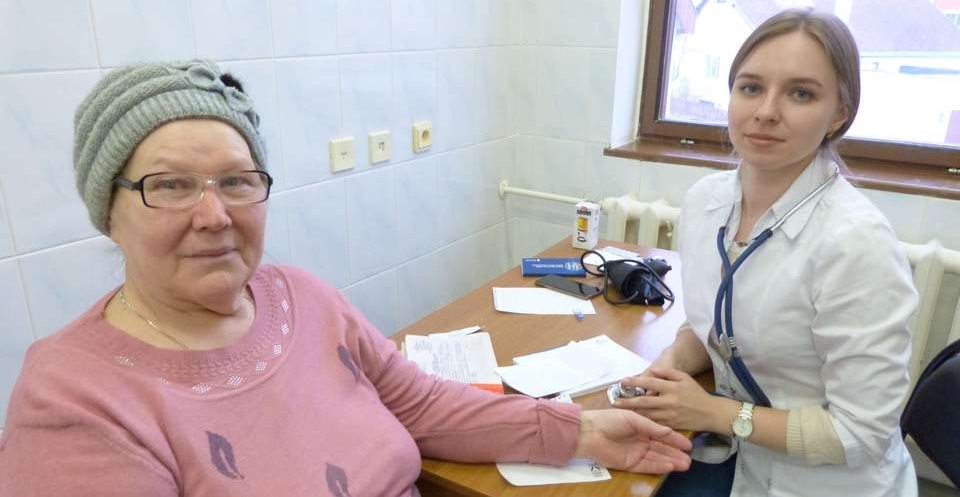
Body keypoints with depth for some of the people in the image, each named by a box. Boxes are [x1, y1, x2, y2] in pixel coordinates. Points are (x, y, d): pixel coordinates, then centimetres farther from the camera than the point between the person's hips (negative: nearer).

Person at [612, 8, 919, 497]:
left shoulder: (855, 242, -26)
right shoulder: (705, 198, -7)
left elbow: (863, 433, -20)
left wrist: (716, 413, -20)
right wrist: (670, 363, -10)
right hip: (733, 447, 5)